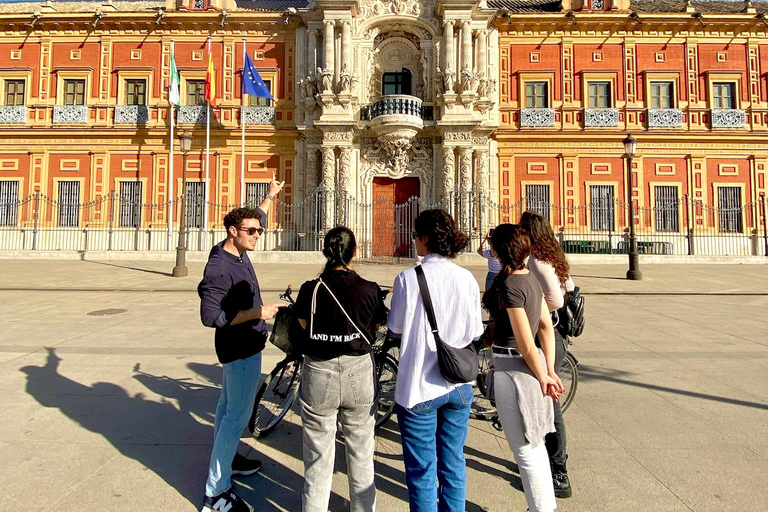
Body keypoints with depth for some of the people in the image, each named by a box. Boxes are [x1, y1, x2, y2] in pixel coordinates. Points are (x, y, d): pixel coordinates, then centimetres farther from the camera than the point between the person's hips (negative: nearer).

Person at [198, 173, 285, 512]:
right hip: (242, 348, -10)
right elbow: (210, 316, -30)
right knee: (238, 416, -5)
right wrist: (255, 313, -31)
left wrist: (270, 196, 29)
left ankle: (225, 459, 41)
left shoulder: (238, 252, 2)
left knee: (228, 405, 23)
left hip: (240, 346, 10)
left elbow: (254, 219, 21)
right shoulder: (219, 268, -25)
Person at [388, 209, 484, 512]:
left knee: (422, 472, 12)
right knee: (454, 465, 21)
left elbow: (395, 328, -6)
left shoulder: (408, 278, -16)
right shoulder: (467, 278, -4)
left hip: (419, 386, -4)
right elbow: (475, 332, 2)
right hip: (460, 386, 4)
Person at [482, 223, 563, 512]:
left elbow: (526, 343, -21)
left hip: (513, 369, -9)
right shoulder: (530, 278, 6)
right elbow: (547, 327, 7)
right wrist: (549, 371, 7)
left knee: (524, 449, 6)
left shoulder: (509, 285, -21)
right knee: (534, 443, 23)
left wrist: (542, 377, -8)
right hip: (529, 366, 10)